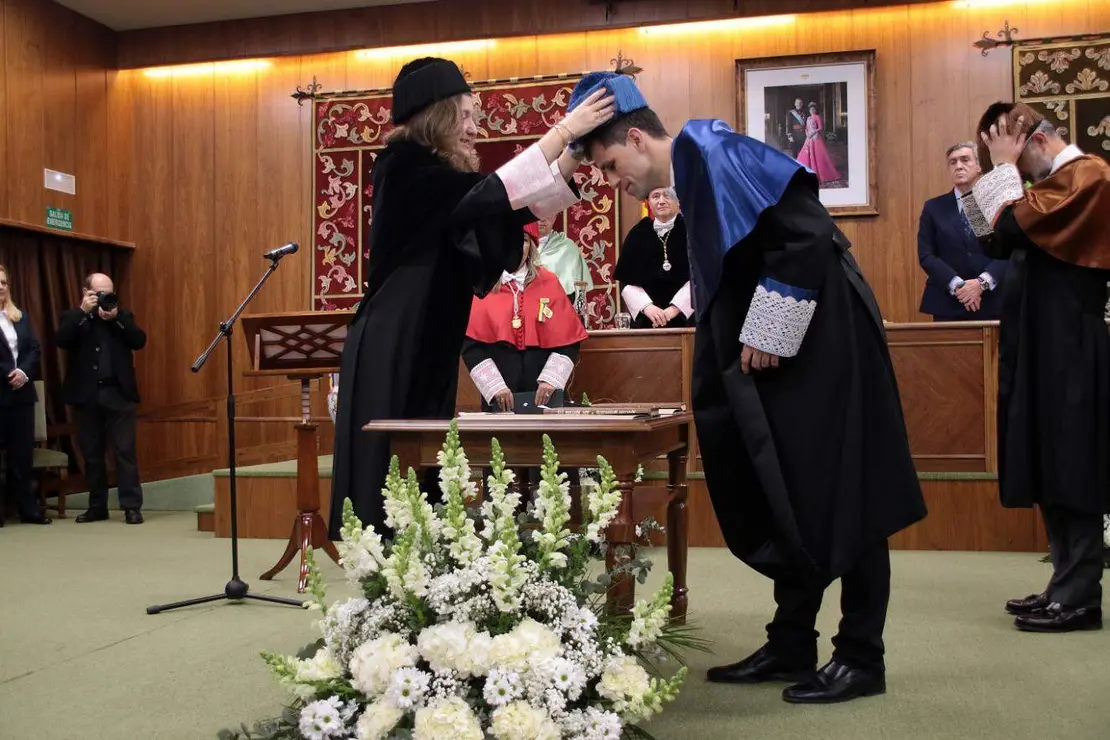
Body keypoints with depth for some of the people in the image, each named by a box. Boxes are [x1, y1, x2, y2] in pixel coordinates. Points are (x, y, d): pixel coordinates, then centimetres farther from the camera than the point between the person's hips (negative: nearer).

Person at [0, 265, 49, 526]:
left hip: (21, 393, 5)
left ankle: (28, 509, 13)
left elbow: (34, 349, 8)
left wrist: (24, 373, -8)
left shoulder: (21, 317, 14)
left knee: (23, 453, 8)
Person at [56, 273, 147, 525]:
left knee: (125, 451, -4)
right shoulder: (74, 317, 9)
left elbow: (140, 341, -3)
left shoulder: (123, 316, 12)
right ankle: (97, 506, 16)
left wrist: (115, 318, -11)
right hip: (87, 395, 1)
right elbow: (61, 340, -10)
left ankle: (132, 506, -3)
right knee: (91, 454, 7)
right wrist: (83, 311, -13)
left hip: (119, 394, -1)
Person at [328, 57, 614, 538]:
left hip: (426, 355, 9)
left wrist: (578, 152, 1)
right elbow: (492, 192, -24)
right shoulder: (406, 169, -11)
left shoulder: (438, 179, 16)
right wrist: (564, 129, -20)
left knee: (423, 483, 11)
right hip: (392, 355, -9)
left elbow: (516, 207, 11)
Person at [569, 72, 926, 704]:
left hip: (820, 341, -10)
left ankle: (862, 657, 7)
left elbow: (804, 230, -22)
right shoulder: (690, 173, 15)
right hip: (781, 348, 10)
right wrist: (725, 357, 13)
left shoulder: (710, 150, -13)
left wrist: (768, 335, -19)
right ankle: (792, 646, 19)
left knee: (834, 497, -4)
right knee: (784, 501, 10)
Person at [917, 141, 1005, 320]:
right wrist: (957, 285, -13)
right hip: (947, 304, 1)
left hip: (991, 303, 0)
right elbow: (926, 255, 0)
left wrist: (982, 282, -17)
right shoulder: (933, 207, 8)